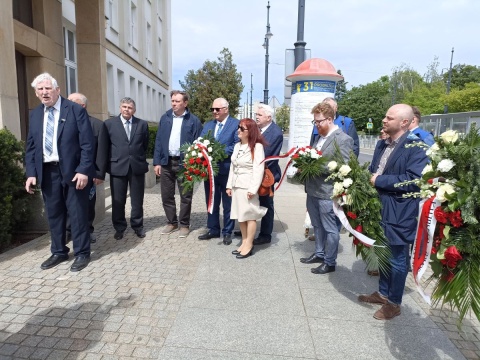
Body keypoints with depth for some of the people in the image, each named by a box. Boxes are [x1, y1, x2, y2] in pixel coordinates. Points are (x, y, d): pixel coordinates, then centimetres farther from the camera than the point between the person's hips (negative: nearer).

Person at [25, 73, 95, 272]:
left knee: (78, 213, 3)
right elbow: (31, 146, 12)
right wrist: (31, 173, 2)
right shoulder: (35, 114, 11)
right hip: (47, 171, 5)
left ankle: (82, 253, 16)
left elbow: (87, 144, -10)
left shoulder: (76, 110, -5)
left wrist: (83, 170, -17)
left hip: (72, 170, -5)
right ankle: (58, 252, 28)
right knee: (54, 214, 13)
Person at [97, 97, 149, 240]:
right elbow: (103, 148, -2)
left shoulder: (142, 124, 5)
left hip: (137, 166, 1)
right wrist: (101, 171, -4)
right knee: (118, 201, 7)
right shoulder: (109, 124, 1)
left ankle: (138, 226, 26)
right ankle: (119, 228, 23)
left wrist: (142, 160, 8)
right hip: (117, 167, -1)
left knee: (137, 200, 10)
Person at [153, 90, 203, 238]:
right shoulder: (165, 118, 7)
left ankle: (184, 225, 22)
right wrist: (157, 162, 1)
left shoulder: (194, 120, -4)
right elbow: (158, 141, 7)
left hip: (185, 163, -3)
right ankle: (172, 222, 28)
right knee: (166, 195, 11)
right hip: (166, 162, 4)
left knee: (185, 196, 7)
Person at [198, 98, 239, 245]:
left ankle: (227, 232, 21)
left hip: (227, 170, -5)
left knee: (228, 203, 8)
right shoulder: (207, 125, 13)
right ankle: (213, 229, 29)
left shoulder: (236, 124, -5)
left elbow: (237, 146, -15)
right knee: (211, 202, 15)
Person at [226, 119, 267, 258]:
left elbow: (259, 169, -15)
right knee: (240, 216, 13)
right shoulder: (237, 146, 12)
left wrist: (253, 189, -19)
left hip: (248, 187, -7)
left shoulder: (257, 146, -10)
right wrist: (229, 185, 12)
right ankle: (244, 242, 24)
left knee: (250, 216, 2)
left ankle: (249, 245, 11)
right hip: (237, 186, 8)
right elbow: (232, 166, 14)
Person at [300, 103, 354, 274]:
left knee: (330, 229, 6)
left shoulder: (343, 139, -12)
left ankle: (330, 262, 20)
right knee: (317, 226, 20)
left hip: (327, 193, -8)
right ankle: (319, 253, 37)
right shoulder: (319, 137, 13)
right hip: (312, 190, 8)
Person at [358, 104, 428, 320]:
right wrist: (369, 180, -2)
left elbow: (415, 180, -25)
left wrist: (380, 180, -21)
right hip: (379, 210, 8)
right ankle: (382, 293, 39)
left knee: (396, 260, 8)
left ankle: (394, 303, 26)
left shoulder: (416, 147, -15)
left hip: (399, 214, -8)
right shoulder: (382, 144, 10)